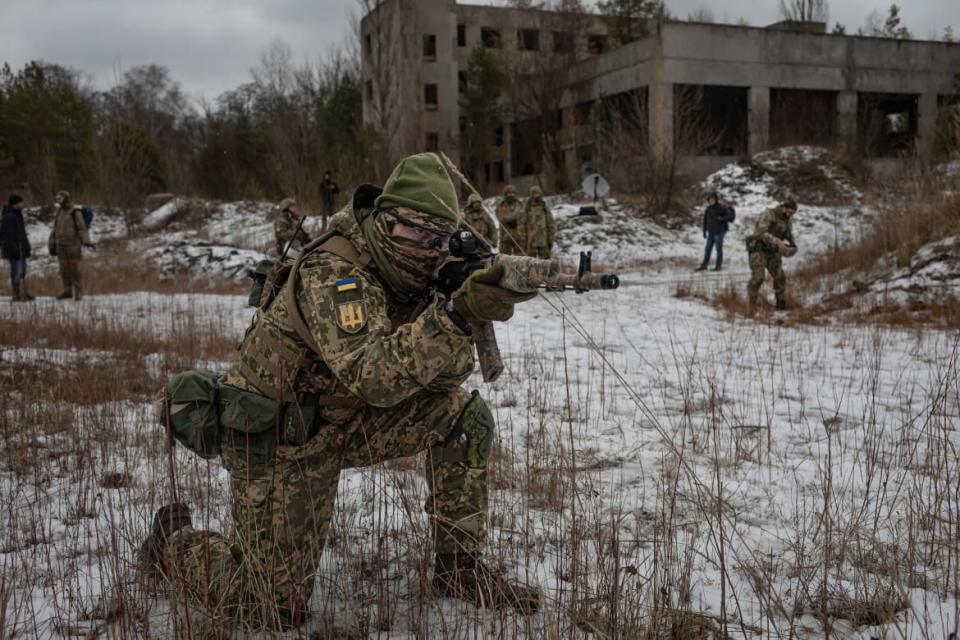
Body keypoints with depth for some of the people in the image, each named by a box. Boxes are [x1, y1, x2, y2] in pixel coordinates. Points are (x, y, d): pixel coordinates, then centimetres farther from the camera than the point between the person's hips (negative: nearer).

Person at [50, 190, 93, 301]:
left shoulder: (75, 212, -9)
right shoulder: (59, 213, 12)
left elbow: (82, 228, -16)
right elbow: (56, 230, 18)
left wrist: (87, 242, -31)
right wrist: (52, 245, 17)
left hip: (73, 245, -6)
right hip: (61, 246, 6)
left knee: (75, 269, -6)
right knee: (64, 270, 7)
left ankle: (78, 293, 1)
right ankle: (68, 292, 14)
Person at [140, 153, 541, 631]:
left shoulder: (413, 285, -2)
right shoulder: (332, 273, -26)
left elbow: (437, 375, -8)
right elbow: (372, 378, -39)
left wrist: (473, 313, -25)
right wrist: (455, 315, -48)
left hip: (345, 424, 7)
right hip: (276, 438, -7)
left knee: (464, 414, -10)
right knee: (274, 609, -4)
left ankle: (460, 566, 1)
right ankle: (174, 539, 24)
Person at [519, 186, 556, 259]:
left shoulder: (545, 209, 5)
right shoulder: (526, 209, -2)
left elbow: (551, 225, 8)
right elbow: (521, 225, -3)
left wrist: (551, 240, 4)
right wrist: (522, 241, -7)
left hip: (544, 242, 2)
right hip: (530, 242, -2)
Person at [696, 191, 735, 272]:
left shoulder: (722, 207, -9)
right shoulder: (708, 209, 8)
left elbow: (730, 216, -11)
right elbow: (705, 220, 14)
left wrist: (721, 219, -24)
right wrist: (704, 231, 12)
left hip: (719, 231, -6)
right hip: (711, 232, 6)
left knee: (719, 248, -1)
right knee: (708, 249, 7)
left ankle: (719, 265, 8)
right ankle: (704, 265, 13)